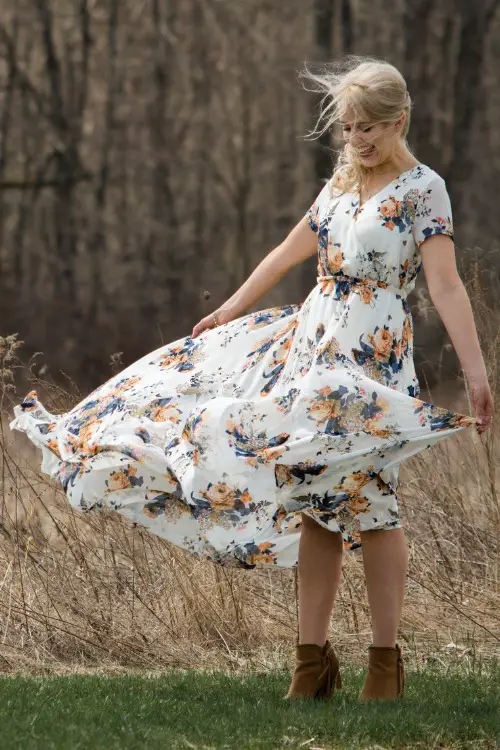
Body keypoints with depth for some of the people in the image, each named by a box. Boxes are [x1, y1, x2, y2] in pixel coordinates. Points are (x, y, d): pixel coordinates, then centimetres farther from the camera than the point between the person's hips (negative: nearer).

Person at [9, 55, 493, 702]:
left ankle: (385, 661, 3)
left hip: (372, 359, -7)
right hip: (312, 344, 7)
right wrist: (228, 312, 33)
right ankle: (313, 661, 6)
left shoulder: (423, 188, -7)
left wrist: (476, 374, -24)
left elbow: (446, 288, -16)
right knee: (314, 504, 4)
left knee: (365, 502, -7)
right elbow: (289, 253, 26)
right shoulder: (342, 181, 14)